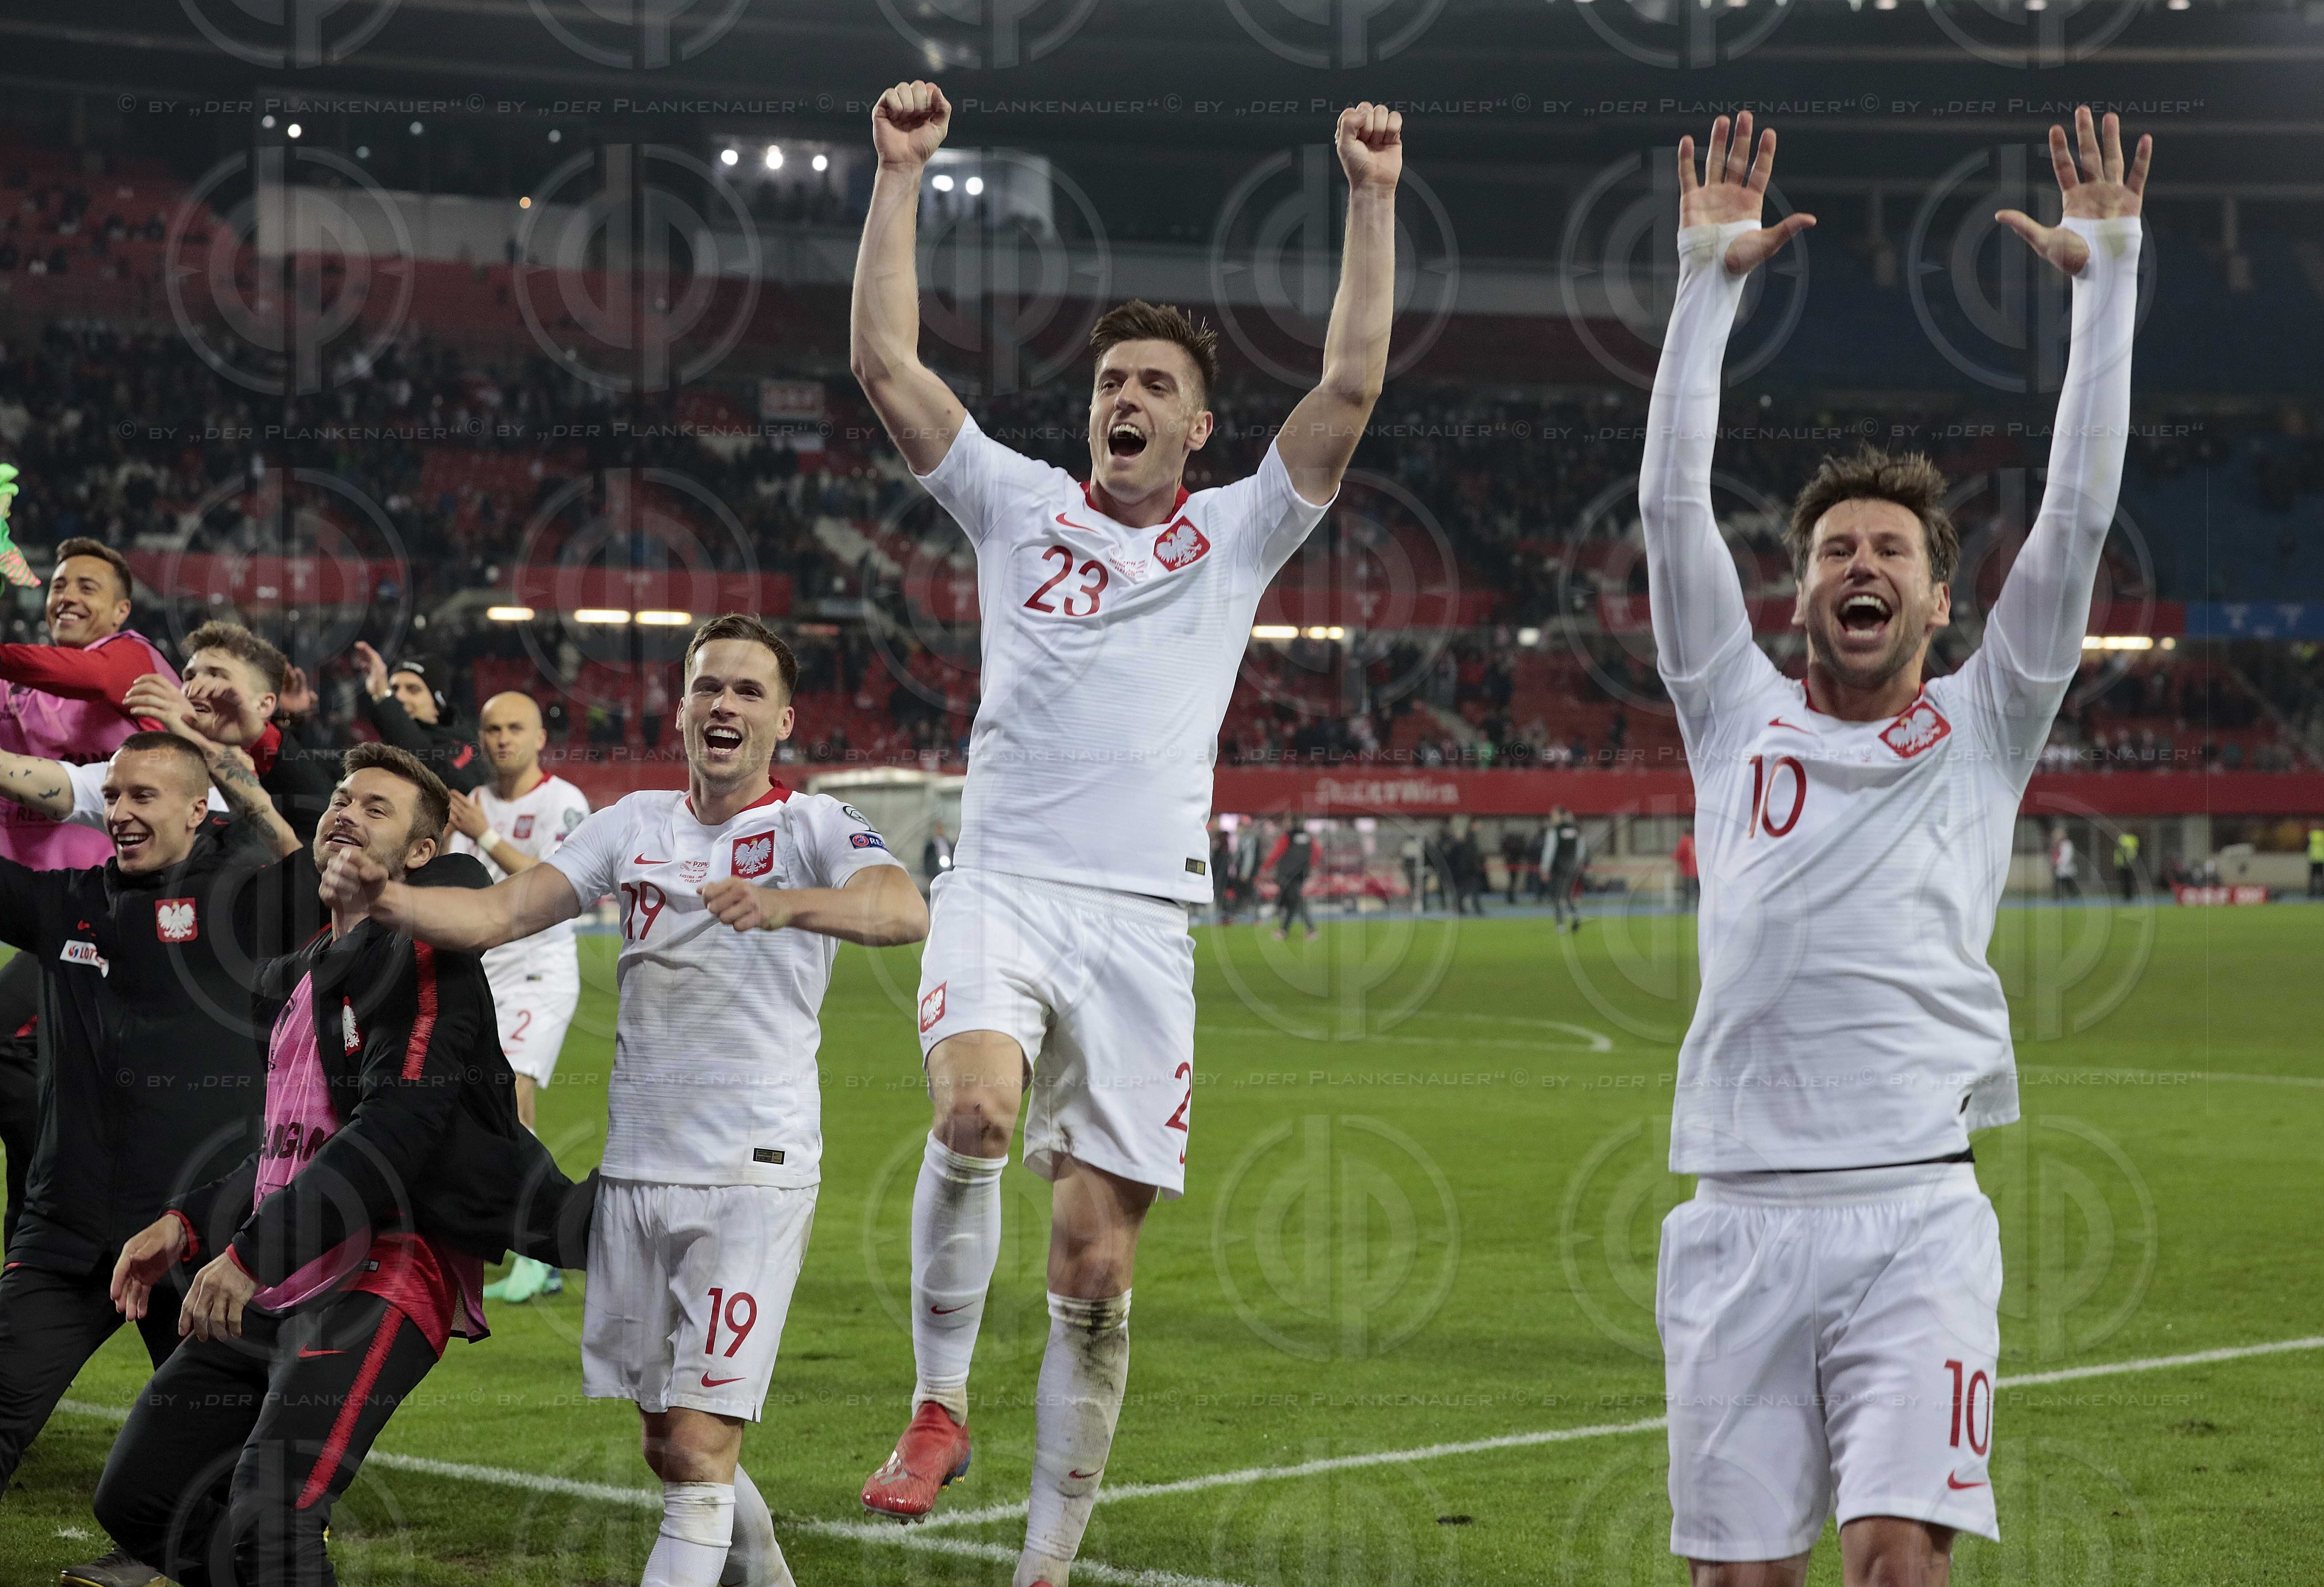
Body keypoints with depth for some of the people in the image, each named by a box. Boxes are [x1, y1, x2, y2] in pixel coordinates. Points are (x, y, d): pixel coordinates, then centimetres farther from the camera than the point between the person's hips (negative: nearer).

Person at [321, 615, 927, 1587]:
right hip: (637, 1167, 5)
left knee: (700, 1446, -11)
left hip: (754, 1170, -5)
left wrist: (784, 903, -43)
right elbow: (496, 915, 3)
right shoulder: (636, 824, 11)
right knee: (667, 1448, 13)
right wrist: (382, 898, -16)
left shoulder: (813, 827, -3)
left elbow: (903, 912, -24)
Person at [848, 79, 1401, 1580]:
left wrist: (1375, 198, -3)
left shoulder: (1237, 535, 12)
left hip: (1144, 921, 1)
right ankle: (939, 1400, -12)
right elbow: (886, 361, 5)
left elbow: (1353, 383, 1)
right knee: (976, 1110, -32)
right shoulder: (1021, 504, 12)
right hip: (1003, 887, 0)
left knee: (1097, 1262, -1)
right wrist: (902, 171, 2)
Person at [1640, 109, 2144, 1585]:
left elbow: (2077, 518, 6)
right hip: (1739, 1221, 2)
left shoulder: (1984, 730, 12)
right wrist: (1709, 277, 6)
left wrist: (2107, 276, 4)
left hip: (1915, 1215, -1)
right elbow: (1674, 506, 9)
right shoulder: (1740, 717, 14)